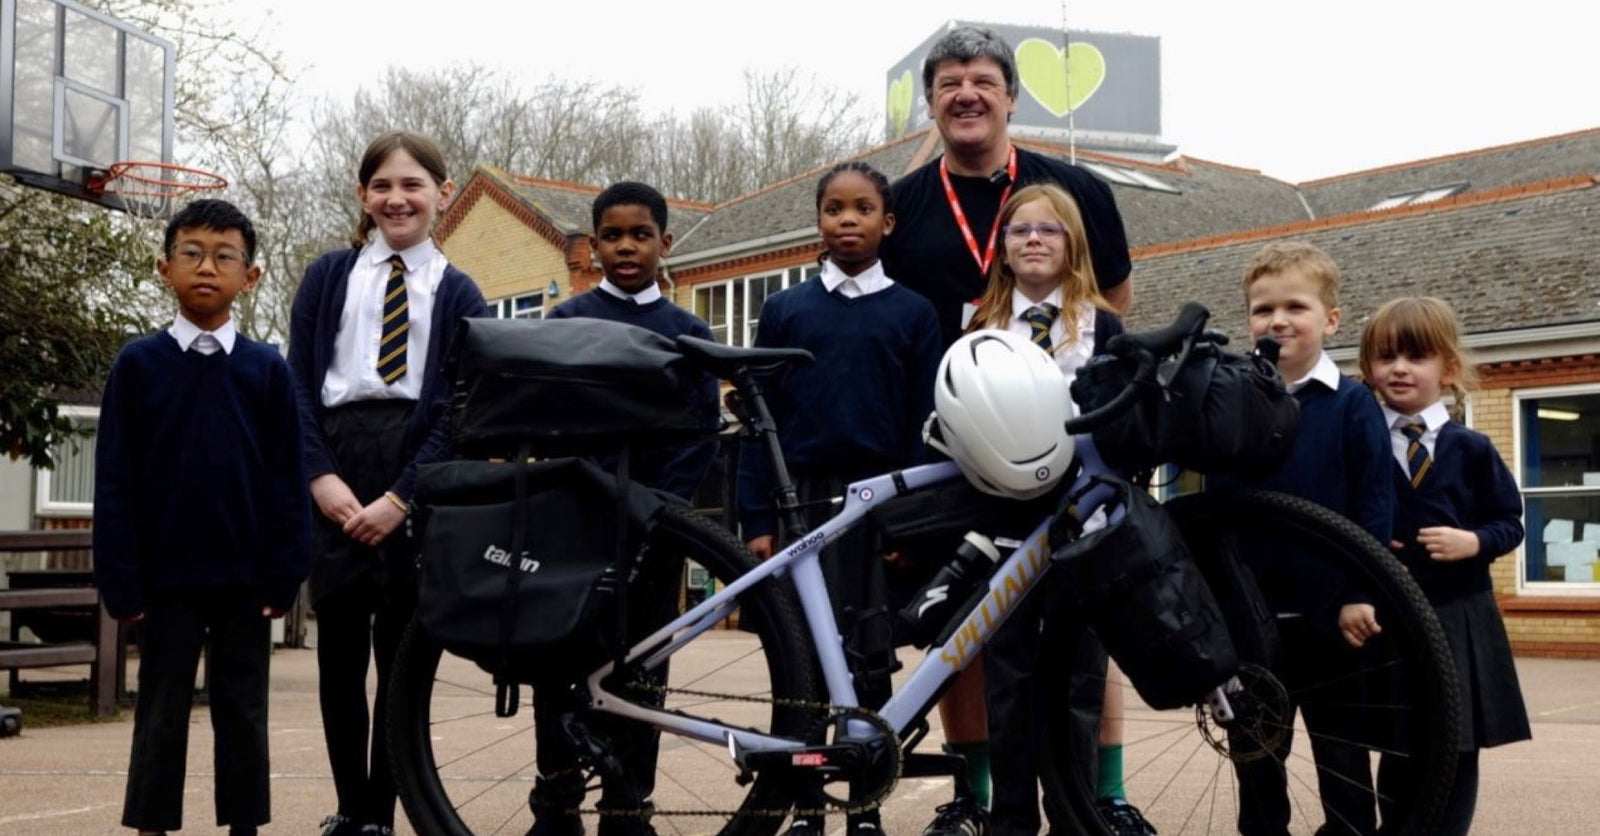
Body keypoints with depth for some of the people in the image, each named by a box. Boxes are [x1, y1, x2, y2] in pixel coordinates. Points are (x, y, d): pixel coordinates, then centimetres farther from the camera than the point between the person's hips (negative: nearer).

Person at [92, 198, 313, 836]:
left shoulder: (267, 370, 1)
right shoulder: (138, 364, 0)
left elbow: (287, 480, 2)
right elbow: (115, 481, -1)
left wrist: (285, 574, -4)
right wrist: (121, 579, -6)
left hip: (246, 575, 1)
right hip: (166, 573, -1)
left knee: (243, 710, 9)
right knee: (162, 711, 7)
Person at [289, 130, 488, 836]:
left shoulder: (458, 294, 9)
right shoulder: (329, 277, 12)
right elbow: (298, 385, 5)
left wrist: (401, 498, -11)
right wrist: (321, 477, -10)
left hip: (417, 482, -1)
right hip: (336, 473, 1)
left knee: (403, 656, 3)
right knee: (340, 652, 4)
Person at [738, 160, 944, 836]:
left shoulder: (913, 313, 5)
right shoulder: (785, 308, 7)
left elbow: (924, 424, 2)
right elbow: (760, 420, 5)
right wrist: (757, 520, -2)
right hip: (803, 499, 1)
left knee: (870, 658, 4)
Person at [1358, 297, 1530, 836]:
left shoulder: (1470, 450, 1)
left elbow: (1511, 522, 5)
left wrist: (1474, 542, -13)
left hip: (1461, 618, 1)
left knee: (1459, 750, 6)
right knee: (1400, 751, 6)